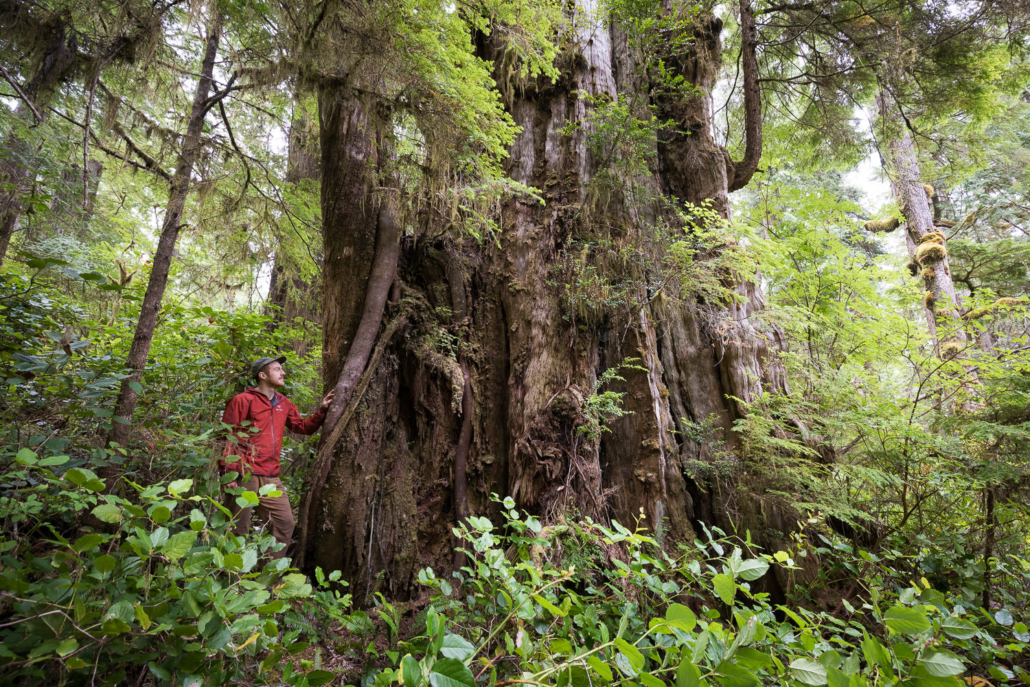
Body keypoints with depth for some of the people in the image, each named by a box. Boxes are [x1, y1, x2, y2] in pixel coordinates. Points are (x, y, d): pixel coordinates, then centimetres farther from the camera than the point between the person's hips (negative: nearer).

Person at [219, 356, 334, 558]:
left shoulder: (283, 403, 15)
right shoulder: (242, 400, -5)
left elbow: (303, 427, 21)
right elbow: (226, 437, -8)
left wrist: (322, 410, 8)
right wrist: (228, 473, -14)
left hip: (271, 479, 7)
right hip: (244, 477, -6)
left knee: (285, 524, 6)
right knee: (238, 529, 4)